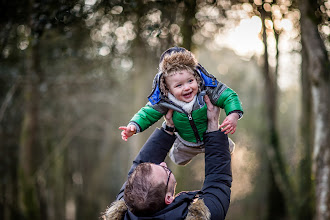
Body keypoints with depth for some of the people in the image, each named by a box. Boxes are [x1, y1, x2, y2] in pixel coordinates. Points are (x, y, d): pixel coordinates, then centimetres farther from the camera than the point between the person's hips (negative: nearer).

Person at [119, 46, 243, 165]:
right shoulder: (163, 101, -32)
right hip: (186, 145, 0)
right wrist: (134, 126, -38)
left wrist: (234, 115, -46)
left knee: (228, 149, 27)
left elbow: (229, 97, -27)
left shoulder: (207, 89, -34)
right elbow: (147, 114, -19)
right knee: (179, 160, 29)